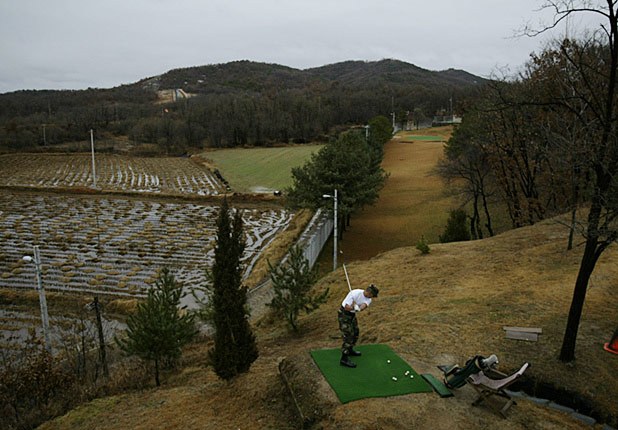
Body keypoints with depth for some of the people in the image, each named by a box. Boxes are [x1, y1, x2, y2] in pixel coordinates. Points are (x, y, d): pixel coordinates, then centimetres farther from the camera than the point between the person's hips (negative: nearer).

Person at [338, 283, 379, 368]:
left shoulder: (368, 299, -6)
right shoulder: (354, 293, -27)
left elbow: (363, 306, -27)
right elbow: (347, 307, -27)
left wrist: (357, 308, -45)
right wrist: (355, 307, -36)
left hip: (352, 314, 8)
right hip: (344, 314, -8)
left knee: (355, 332, 19)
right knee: (348, 335, -12)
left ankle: (350, 350, 41)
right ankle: (344, 359, -8)